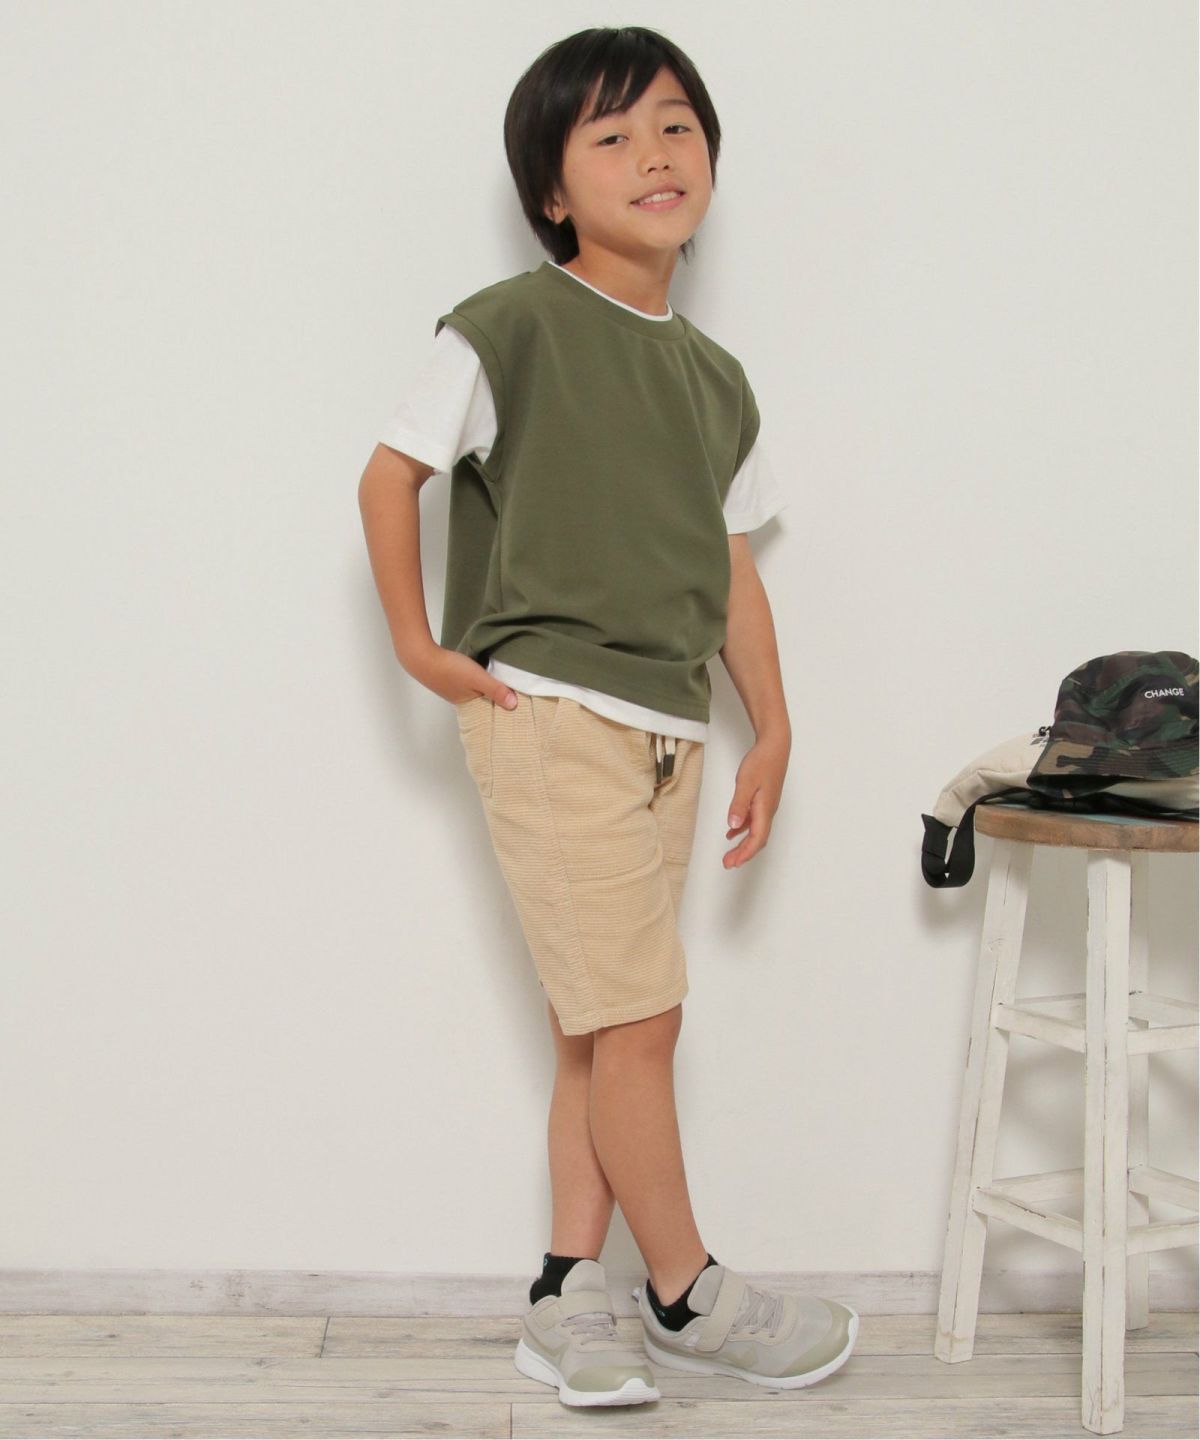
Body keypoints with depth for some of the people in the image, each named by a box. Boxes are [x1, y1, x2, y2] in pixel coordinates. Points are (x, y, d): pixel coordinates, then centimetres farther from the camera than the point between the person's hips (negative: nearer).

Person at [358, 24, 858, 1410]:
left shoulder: (715, 379, 12)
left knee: (597, 1026, 10)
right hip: (549, 714, -6)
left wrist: (772, 729, 10)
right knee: (636, 1017, -4)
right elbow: (391, 474, -4)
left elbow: (730, 565, 14)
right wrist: (418, 644, -7)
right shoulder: (509, 328, -7)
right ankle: (687, 1296, 11)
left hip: (667, 729, 7)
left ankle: (567, 1296, 20)